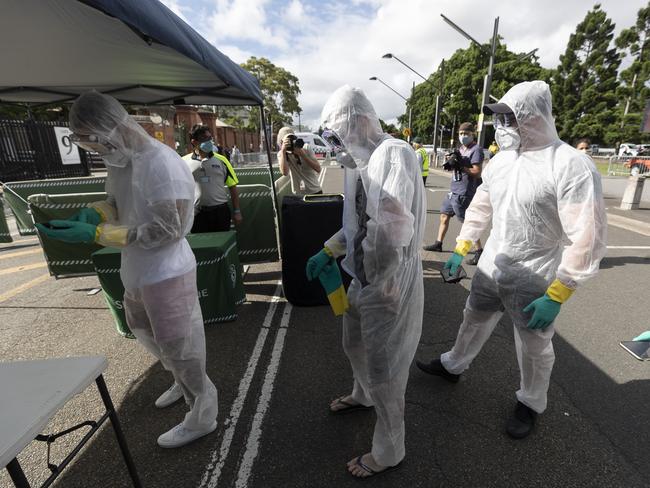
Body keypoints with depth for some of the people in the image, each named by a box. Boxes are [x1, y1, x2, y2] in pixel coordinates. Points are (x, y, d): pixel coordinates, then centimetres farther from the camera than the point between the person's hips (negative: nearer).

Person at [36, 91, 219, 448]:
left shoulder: (160, 162, -22)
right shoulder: (118, 161, 5)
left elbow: (169, 230, -25)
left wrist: (96, 235, -25)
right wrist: (91, 213, -5)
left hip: (166, 275, -10)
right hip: (137, 273, 10)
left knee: (179, 347, 5)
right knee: (144, 332, 27)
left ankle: (202, 416, 31)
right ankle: (182, 383, 53)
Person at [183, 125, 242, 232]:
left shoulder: (221, 160, 2)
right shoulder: (184, 162, 0)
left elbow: (232, 187, 4)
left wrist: (237, 212, 1)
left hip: (221, 210, 1)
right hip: (197, 213, 0)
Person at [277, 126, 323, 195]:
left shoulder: (306, 148, -4)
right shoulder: (281, 154, -3)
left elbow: (318, 169, -13)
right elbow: (285, 173, -21)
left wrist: (302, 154, -21)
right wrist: (283, 151, -25)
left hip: (315, 191, 1)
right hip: (298, 194, 0)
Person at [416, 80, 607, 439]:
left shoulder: (572, 166, -21)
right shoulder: (499, 160, 1)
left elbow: (587, 240, -21)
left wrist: (556, 296, -21)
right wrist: (460, 250, 11)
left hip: (535, 281, -6)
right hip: (490, 269, 6)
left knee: (534, 348, 16)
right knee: (473, 322, 24)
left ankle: (530, 404, 43)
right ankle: (453, 365, 49)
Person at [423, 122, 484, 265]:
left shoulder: (476, 149, -10)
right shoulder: (461, 148, 16)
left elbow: (477, 172, -16)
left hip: (463, 193, -9)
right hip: (453, 190, 9)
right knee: (444, 216, 14)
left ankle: (479, 251, 3)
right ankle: (438, 244, 26)